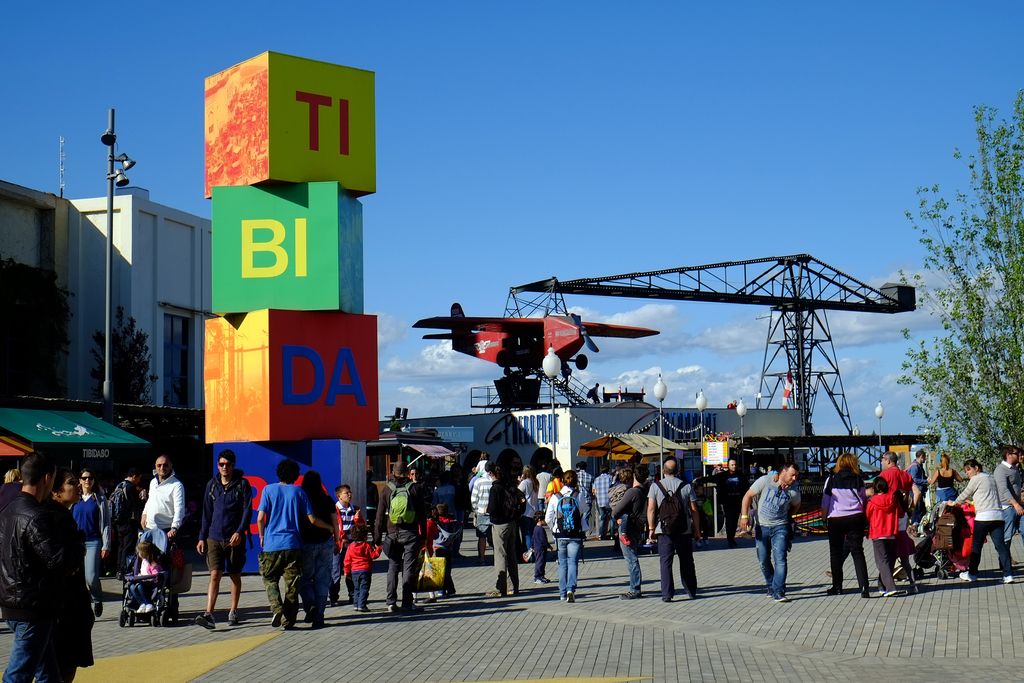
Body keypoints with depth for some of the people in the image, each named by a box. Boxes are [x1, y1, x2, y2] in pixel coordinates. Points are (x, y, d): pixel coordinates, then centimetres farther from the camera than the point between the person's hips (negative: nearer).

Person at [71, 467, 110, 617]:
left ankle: (98, 600, 14)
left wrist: (106, 545, -4)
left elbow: (106, 522, 2)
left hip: (93, 542, -3)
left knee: (91, 578, -13)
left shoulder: (99, 498, 4)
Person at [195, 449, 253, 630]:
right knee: (215, 575, -8)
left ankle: (233, 612, 21)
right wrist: (202, 537, 10)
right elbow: (207, 513, 14)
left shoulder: (242, 484, -1)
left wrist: (240, 532, -18)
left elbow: (247, 511, -5)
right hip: (214, 538, 2)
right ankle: (209, 615, -15)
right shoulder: (212, 485, 9)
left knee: (235, 576, 9)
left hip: (235, 538, -2)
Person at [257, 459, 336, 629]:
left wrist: (262, 537, 12)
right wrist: (330, 527, 20)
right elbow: (312, 520, 3)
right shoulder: (299, 492, 5)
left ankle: (277, 608, -12)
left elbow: (260, 518, -4)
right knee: (292, 583, 7)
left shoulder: (269, 490, 3)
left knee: (270, 580, 12)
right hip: (293, 545, 0)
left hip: (271, 544, 0)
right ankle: (288, 620, 6)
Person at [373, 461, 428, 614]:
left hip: (392, 534, 2)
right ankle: (407, 603, -2)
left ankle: (391, 602, 9)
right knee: (409, 568, 1)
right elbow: (422, 514, 2)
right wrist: (423, 536, 9)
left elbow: (380, 516, 4)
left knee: (393, 568, 12)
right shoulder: (414, 488, 1)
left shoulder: (387, 490, 3)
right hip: (410, 534, -2)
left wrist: (377, 538, 9)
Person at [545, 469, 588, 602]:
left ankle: (563, 593, 15)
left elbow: (548, 518, 0)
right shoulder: (578, 496, -7)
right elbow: (583, 515, -3)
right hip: (576, 535, -1)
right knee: (573, 562, 0)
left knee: (562, 563, 12)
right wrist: (586, 529, 13)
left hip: (560, 536, 1)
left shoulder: (555, 497, -3)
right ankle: (571, 589, -20)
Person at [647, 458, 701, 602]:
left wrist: (651, 528, 2)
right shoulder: (686, 486, 1)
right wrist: (697, 530, 8)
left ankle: (667, 594, -5)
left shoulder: (656, 486, 0)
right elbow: (694, 510, 1)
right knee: (687, 562, 13)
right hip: (685, 531, 1)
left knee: (665, 562, 1)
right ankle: (691, 592, 21)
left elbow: (651, 509, -5)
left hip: (664, 531, -1)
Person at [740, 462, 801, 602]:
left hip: (780, 527, -1)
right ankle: (771, 586, 30)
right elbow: (748, 496, -6)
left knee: (780, 559, -14)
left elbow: (796, 505, 16)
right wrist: (744, 516, -11)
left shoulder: (794, 490, -8)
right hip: (762, 527, 1)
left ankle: (778, 592, -15)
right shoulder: (765, 481, -13)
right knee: (764, 560, 10)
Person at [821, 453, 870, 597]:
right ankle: (864, 586, -11)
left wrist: (824, 518, 11)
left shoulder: (831, 480, -2)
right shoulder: (858, 480, 0)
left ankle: (837, 586, 13)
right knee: (857, 552, 1)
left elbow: (825, 503, 0)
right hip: (855, 518, 1)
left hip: (835, 520, -1)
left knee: (836, 553, 10)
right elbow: (864, 501, 8)